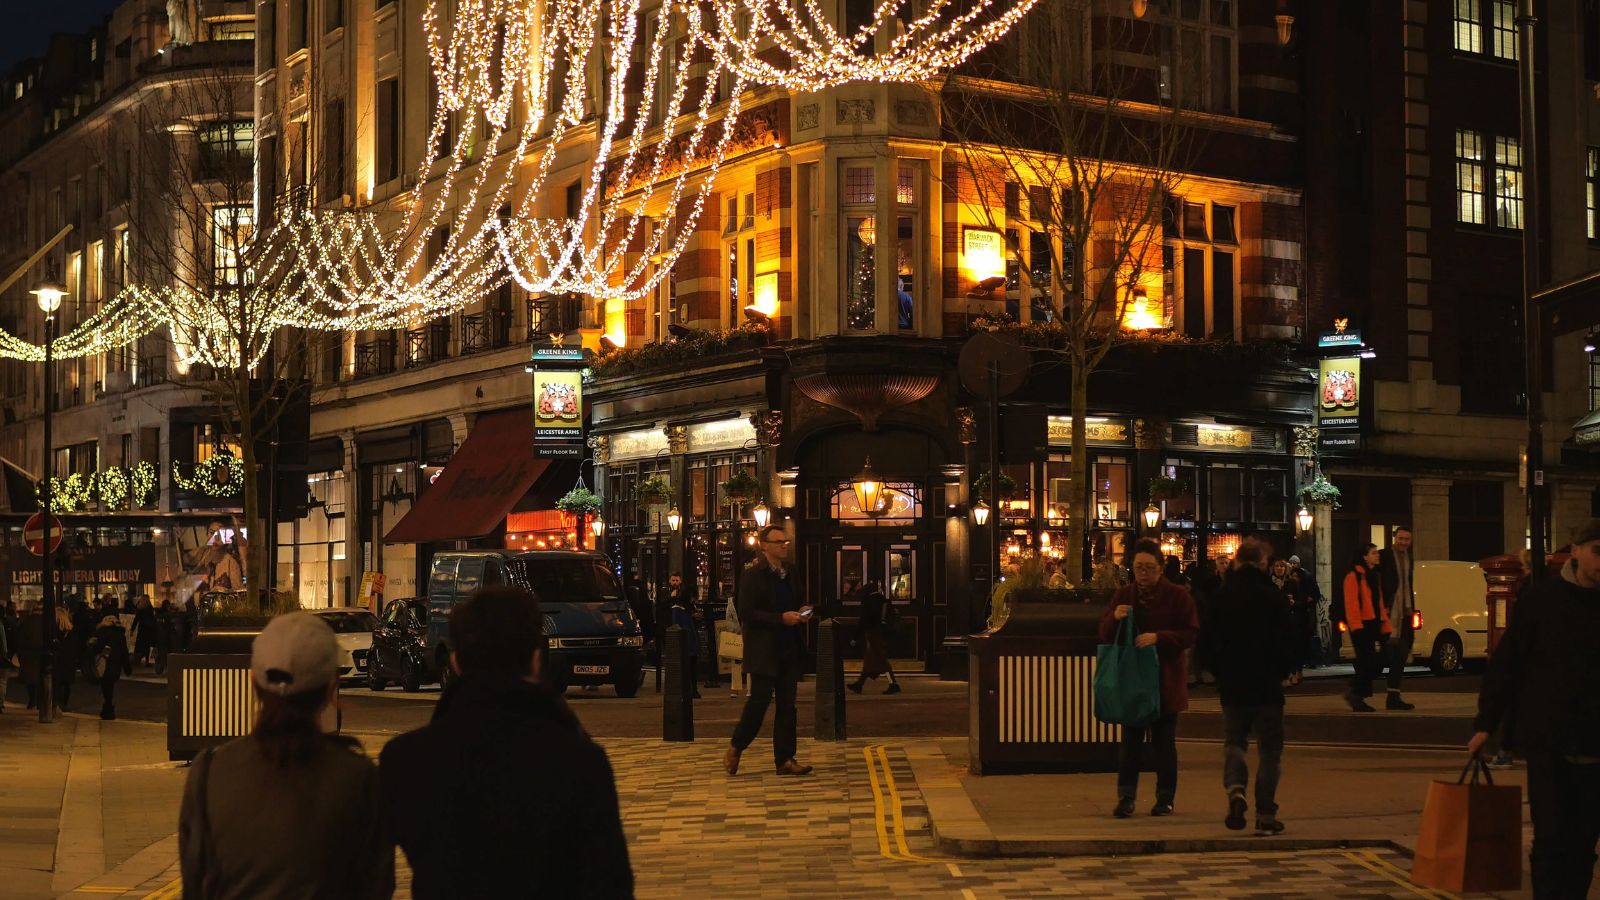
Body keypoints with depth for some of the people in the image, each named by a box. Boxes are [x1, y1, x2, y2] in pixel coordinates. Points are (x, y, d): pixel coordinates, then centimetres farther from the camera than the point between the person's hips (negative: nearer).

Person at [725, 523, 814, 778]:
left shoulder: (790, 575, 15)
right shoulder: (752, 576, -7)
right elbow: (747, 613, -14)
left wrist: (801, 612, 3)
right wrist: (781, 618, -20)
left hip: (789, 650, 7)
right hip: (764, 651, -7)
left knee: (787, 706, 5)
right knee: (759, 701, -7)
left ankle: (785, 760, 8)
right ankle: (735, 748, 12)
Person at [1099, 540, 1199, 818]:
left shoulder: (1177, 596, -2)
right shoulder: (1123, 596, 7)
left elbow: (1190, 634, -8)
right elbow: (1105, 635, 5)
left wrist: (1158, 637, -23)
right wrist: (1114, 618, -17)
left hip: (1166, 682, -2)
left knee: (1164, 742, 5)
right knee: (1130, 740, 2)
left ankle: (1165, 798, 14)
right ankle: (1126, 797, 5)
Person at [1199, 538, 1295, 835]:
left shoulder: (1222, 596, -1)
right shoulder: (1274, 596, -8)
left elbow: (1206, 641, 1)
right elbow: (1288, 641, -8)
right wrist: (1282, 671, 9)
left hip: (1232, 684, 2)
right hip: (1268, 686, -2)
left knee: (1234, 741, 14)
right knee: (1269, 749, 7)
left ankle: (1235, 789, -14)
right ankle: (1265, 815, 5)